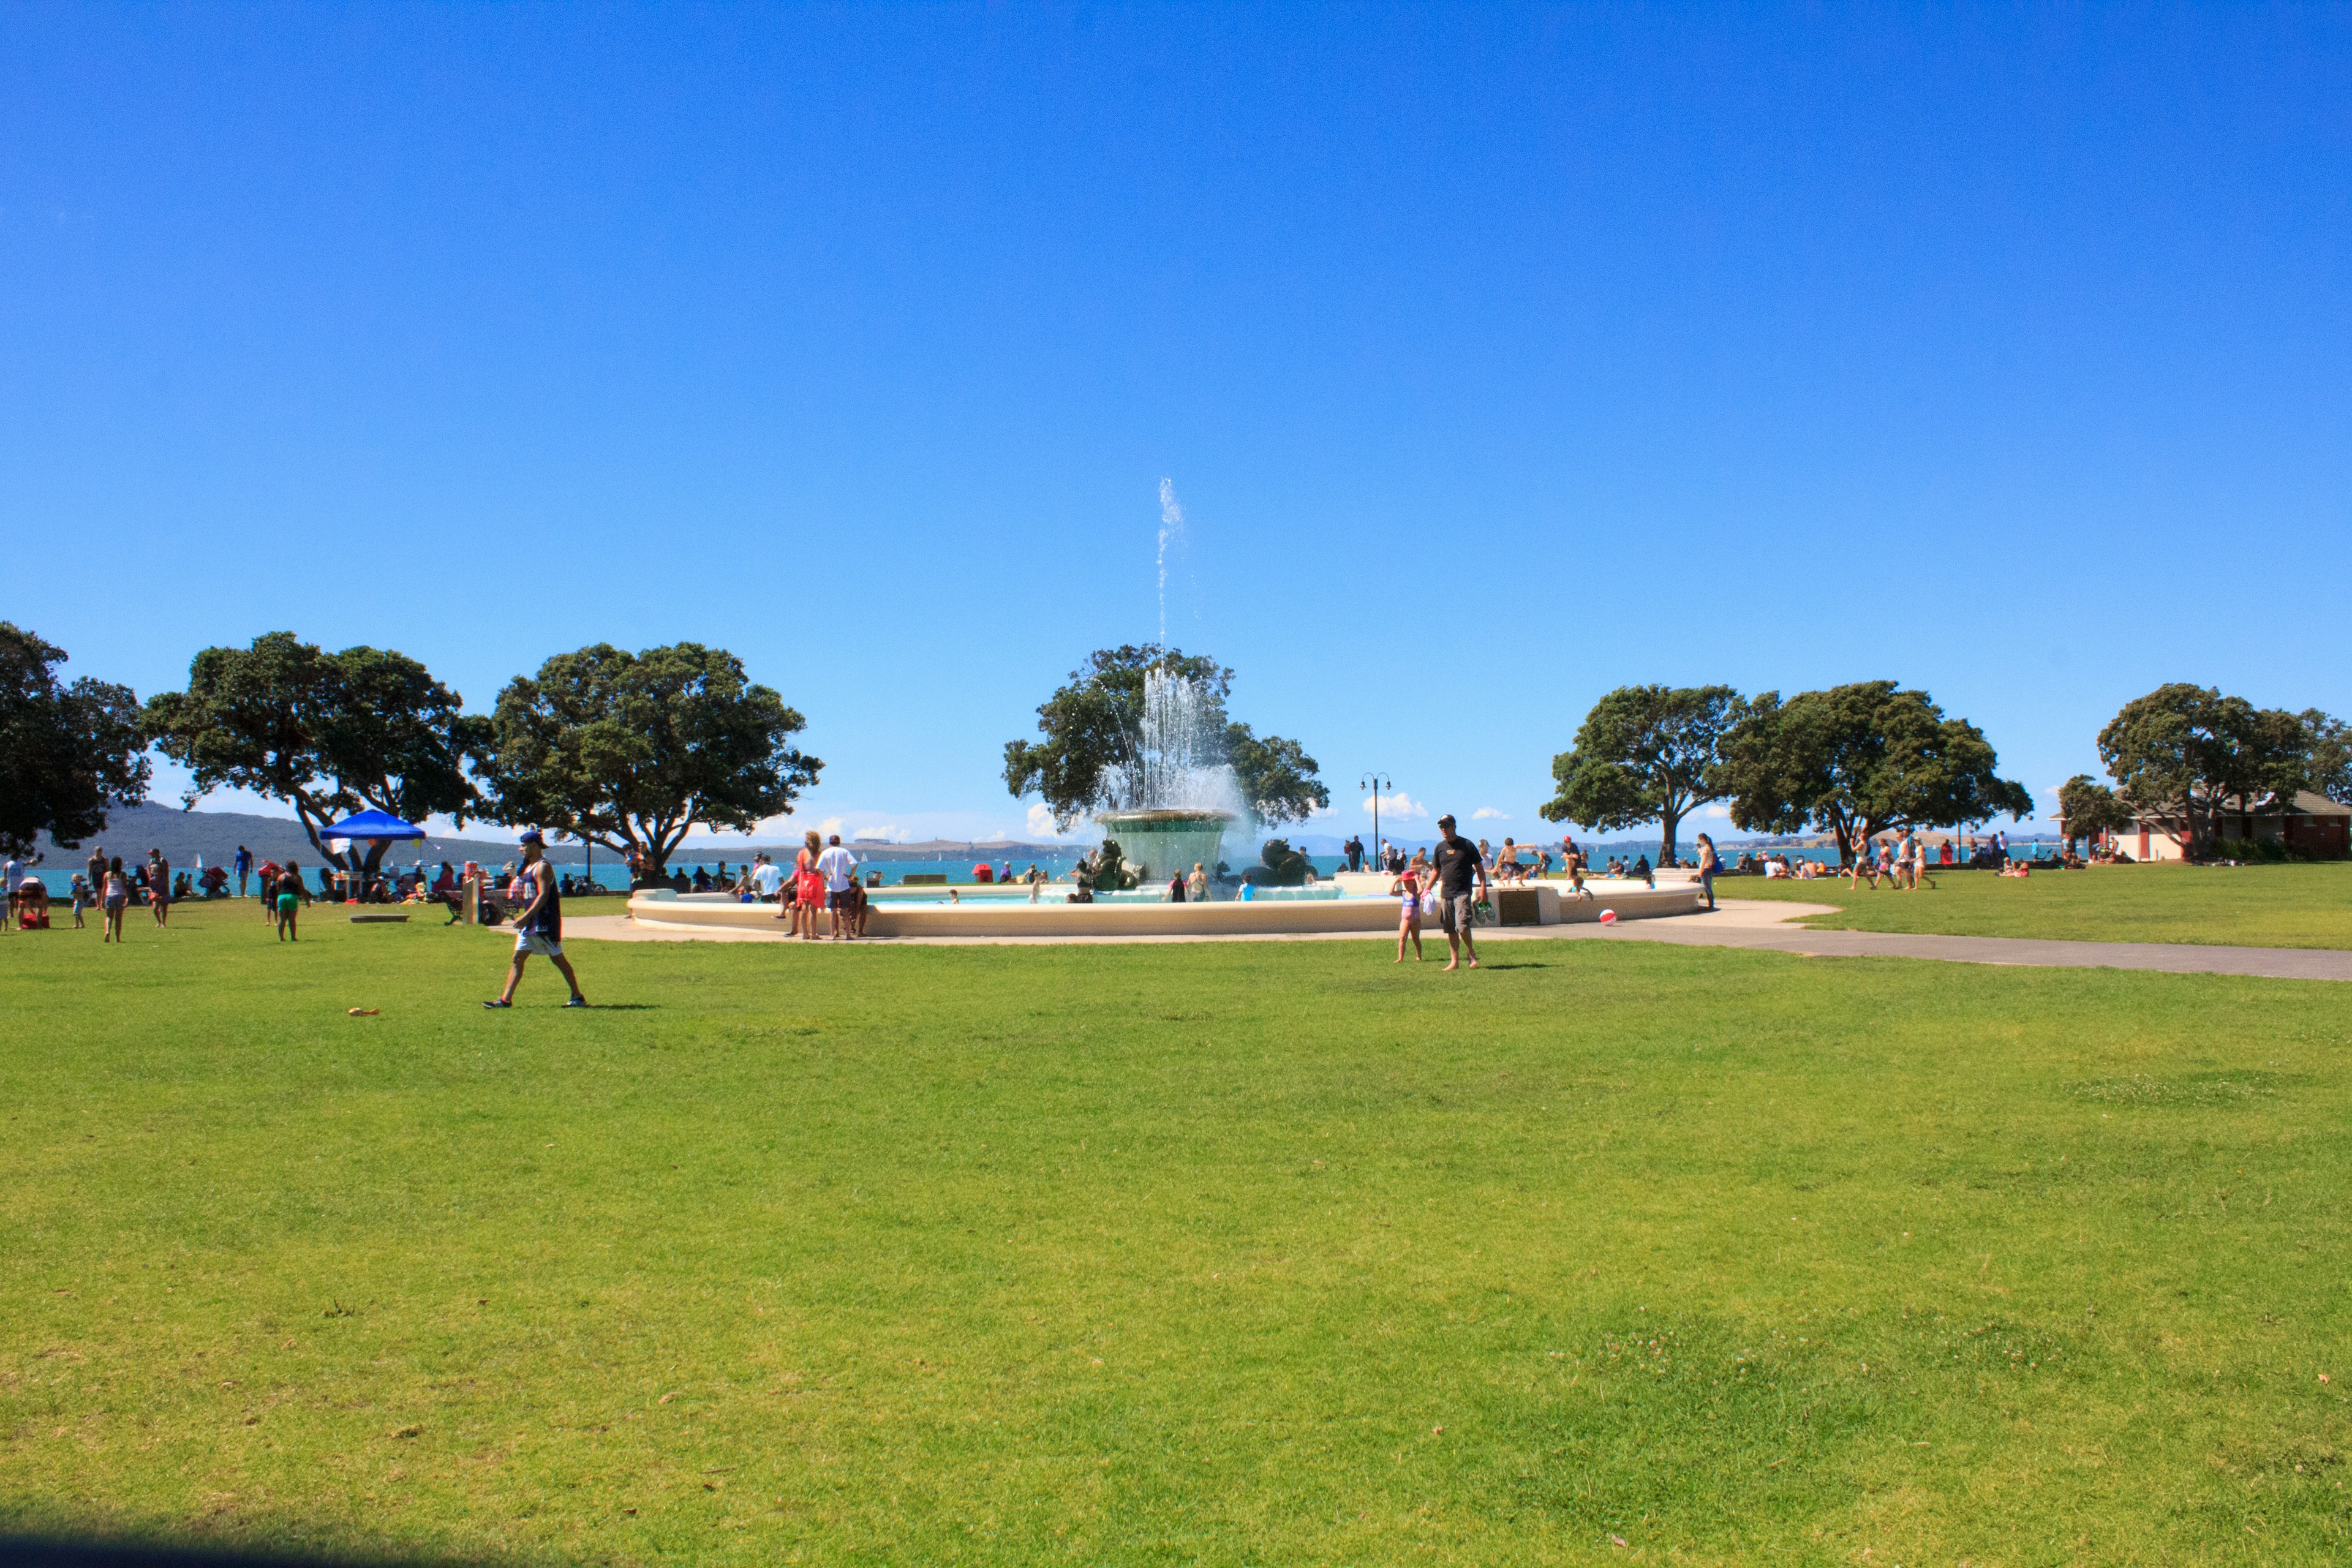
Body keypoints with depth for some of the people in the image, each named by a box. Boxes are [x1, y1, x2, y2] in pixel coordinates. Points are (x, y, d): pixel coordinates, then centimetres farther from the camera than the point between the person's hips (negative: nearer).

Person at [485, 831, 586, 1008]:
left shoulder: (543, 867, -14)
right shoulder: (528, 867, 16)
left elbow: (543, 896, -23)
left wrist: (525, 917, -27)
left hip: (545, 923, -9)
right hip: (530, 922, 9)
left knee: (558, 958, -2)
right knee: (518, 957, 3)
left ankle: (578, 997, 7)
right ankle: (506, 999, 3)